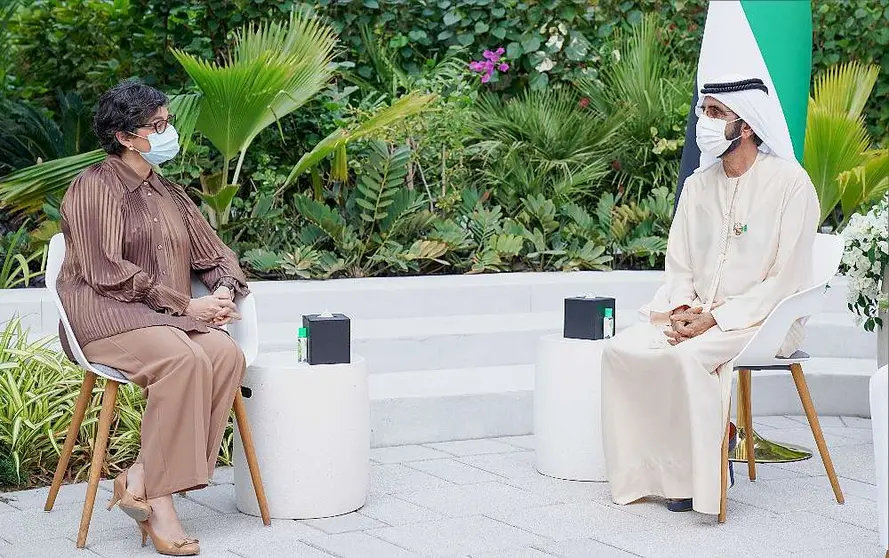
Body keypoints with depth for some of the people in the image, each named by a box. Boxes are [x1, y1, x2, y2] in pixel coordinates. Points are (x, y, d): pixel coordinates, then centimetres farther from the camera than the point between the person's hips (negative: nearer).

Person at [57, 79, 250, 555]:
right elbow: (109, 273, -13)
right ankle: (158, 499, -28)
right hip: (104, 314, -7)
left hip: (163, 316, 7)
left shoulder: (168, 194, 20)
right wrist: (184, 305, -14)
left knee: (226, 354, -25)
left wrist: (223, 289, -2)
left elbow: (215, 255, 22)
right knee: (184, 358, -35)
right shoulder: (95, 187, -3)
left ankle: (141, 478, -25)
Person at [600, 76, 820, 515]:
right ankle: (642, 470, -12)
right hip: (695, 314, 6)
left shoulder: (789, 182, -10)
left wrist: (715, 318, -18)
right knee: (622, 349, -18)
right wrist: (679, 310, -8)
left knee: (687, 356, -34)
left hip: (761, 319, -6)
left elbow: (787, 279, -13)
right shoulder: (698, 185, 10)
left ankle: (697, 476, -18)